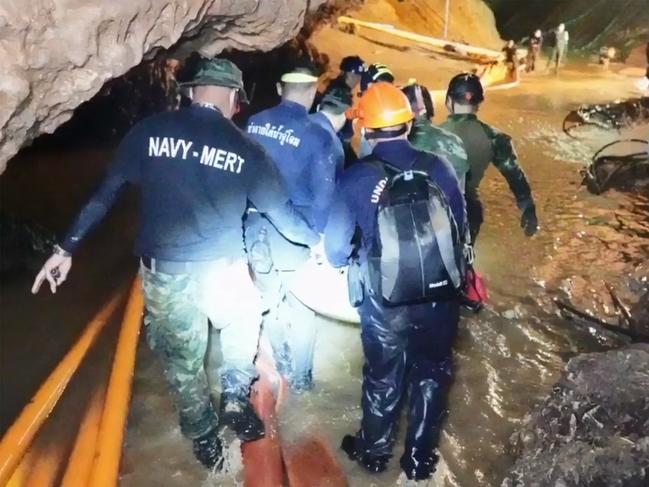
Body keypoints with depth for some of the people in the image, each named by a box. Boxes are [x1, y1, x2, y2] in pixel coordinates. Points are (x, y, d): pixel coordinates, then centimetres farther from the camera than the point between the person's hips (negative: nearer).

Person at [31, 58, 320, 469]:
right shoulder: (245, 148, -5)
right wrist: (315, 240, 20)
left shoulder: (149, 132, -1)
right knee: (243, 326, 31)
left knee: (183, 362, 20)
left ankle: (204, 440, 34)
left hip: (164, 273, 1)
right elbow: (281, 210, 2)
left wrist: (68, 247, 11)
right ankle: (236, 399, 28)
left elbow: (106, 193, 2)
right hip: (224, 270, -1)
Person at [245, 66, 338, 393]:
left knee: (269, 298, 20)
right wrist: (319, 237, -3)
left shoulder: (253, 124, -3)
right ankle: (300, 376, 24)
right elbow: (323, 194, -13)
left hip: (256, 225, 4)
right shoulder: (317, 136, -14)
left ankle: (281, 363, 37)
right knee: (301, 305, 12)